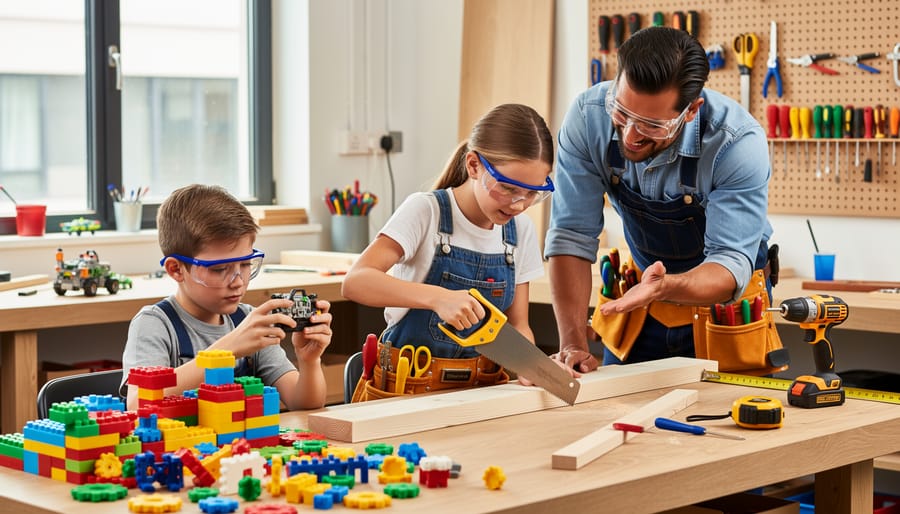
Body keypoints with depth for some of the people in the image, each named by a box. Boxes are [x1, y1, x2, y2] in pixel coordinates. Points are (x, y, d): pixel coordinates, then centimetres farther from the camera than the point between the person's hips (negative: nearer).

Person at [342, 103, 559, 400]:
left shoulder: (520, 231, 6)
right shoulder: (426, 211, -10)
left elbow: (517, 325, 9)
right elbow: (355, 282, -23)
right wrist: (437, 297, -37)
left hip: (483, 387, 3)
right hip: (409, 386, -3)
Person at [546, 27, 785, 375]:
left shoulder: (737, 143, -30)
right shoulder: (588, 116, -22)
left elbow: (731, 265, -31)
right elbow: (572, 235, -20)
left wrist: (664, 287, -51)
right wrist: (573, 343, -30)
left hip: (726, 306, -3)